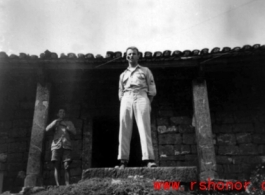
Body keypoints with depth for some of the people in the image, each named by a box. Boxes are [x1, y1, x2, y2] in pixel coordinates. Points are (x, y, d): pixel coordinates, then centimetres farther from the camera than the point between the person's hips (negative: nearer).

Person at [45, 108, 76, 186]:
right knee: (56, 166, -8)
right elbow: (47, 129, 6)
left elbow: (74, 132, 7)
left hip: (66, 145, 0)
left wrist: (65, 126, -3)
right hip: (56, 145, 0)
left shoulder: (69, 122, 21)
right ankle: (57, 184, -8)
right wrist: (55, 122, -6)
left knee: (66, 166, -10)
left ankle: (67, 184, -14)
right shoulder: (55, 122, 22)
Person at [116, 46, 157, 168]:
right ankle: (123, 160, -12)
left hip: (141, 97, -3)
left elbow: (152, 90, 11)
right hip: (126, 99, 3)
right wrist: (124, 103, 4)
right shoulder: (123, 74, 27)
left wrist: (148, 103, -1)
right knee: (124, 130, -9)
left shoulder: (145, 71, 19)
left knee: (144, 129, -14)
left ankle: (149, 159, -21)